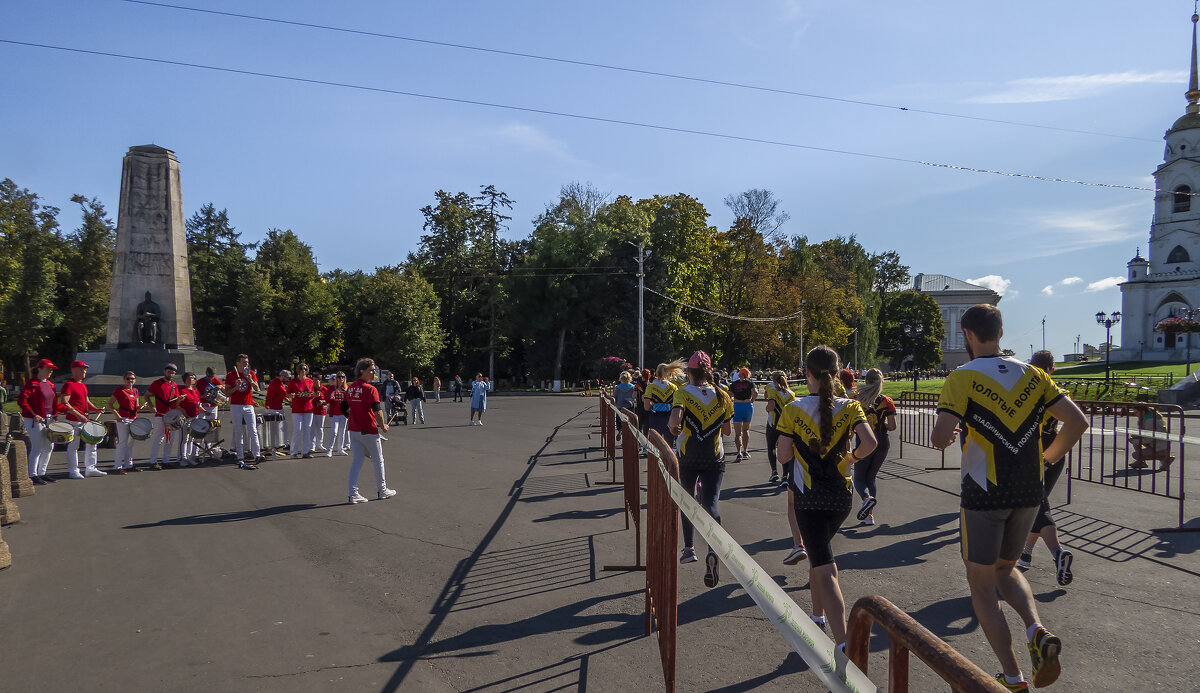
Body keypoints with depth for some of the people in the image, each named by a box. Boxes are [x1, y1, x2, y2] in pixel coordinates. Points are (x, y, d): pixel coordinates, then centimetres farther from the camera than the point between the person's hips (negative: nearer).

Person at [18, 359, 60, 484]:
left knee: (49, 447, 11)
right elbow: (21, 401, -18)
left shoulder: (50, 384, 14)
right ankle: (33, 475, 2)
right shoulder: (31, 383, -11)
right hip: (34, 420, -8)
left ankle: (42, 473, 21)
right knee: (37, 447, -6)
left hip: (48, 419, 8)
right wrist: (33, 415, -26)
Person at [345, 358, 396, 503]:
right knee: (378, 460, 10)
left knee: (357, 461, 10)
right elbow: (377, 410, -19)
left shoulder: (350, 388, 8)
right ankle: (383, 491, 21)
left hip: (353, 430, 6)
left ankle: (353, 493, 4)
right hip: (369, 431, -6)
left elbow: (345, 408, 15)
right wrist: (383, 426, -6)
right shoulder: (370, 389, -15)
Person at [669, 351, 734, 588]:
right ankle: (713, 551, -29)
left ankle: (689, 547, 25)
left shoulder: (682, 393, -8)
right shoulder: (722, 396, 2)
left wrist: (673, 427, -5)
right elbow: (727, 430, 8)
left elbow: (675, 418, -26)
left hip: (686, 457, -1)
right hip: (714, 458, 1)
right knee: (710, 504, -6)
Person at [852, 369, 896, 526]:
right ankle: (869, 515, 13)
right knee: (870, 478, 18)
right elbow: (892, 426, -6)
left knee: (859, 479, 10)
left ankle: (867, 498, -22)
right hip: (882, 445, 3)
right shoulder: (887, 401, -3)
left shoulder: (857, 399, -7)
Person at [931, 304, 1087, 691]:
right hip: (1029, 494, 5)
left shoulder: (962, 379, -11)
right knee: (1006, 568, 25)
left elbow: (940, 438, -22)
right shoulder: (1032, 375, 4)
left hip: (984, 495, -5)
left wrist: (942, 435, 1)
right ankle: (1037, 632, 0)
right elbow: (1077, 421, 1)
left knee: (981, 583, 10)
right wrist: (1049, 457, 15)